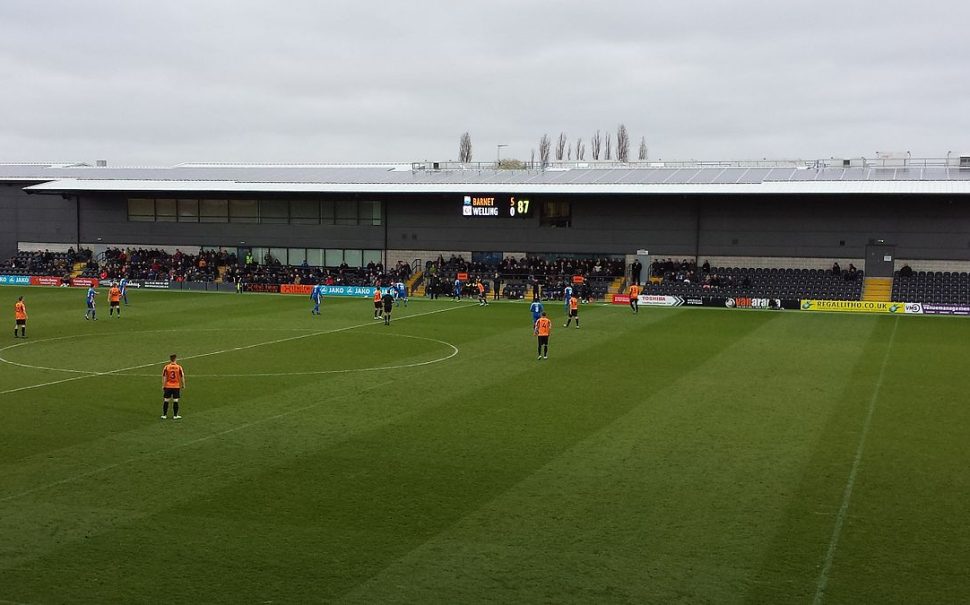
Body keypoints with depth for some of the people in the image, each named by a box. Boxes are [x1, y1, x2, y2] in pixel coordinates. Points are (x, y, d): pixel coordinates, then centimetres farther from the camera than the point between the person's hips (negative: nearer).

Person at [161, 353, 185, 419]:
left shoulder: (166, 367, -5)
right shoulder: (179, 367, -6)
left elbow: (164, 377, -3)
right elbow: (182, 377, -2)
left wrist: (163, 385, 4)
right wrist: (183, 385, 10)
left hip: (168, 386, 1)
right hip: (176, 386, -1)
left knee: (166, 401, 9)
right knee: (175, 401, 4)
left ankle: (164, 415, 13)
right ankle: (175, 416, 8)